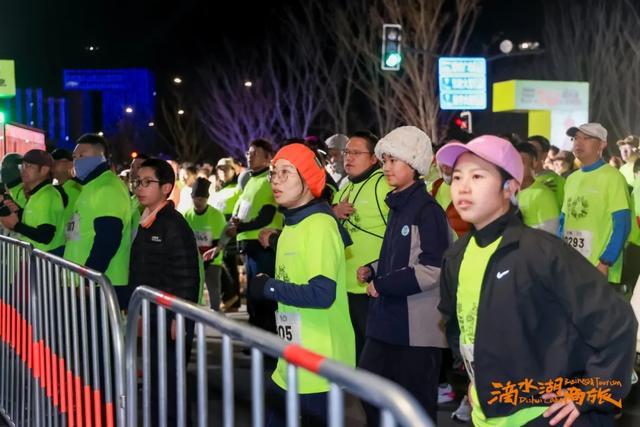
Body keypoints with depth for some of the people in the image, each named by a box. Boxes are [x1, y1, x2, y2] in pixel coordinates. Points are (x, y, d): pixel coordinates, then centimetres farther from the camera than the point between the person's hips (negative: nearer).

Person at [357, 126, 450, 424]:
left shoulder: (427, 210, -14)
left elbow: (431, 270, -21)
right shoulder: (397, 206, 13)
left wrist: (382, 285, -15)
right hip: (388, 321, 9)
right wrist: (373, 271, 6)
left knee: (416, 405, 2)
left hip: (417, 327, -9)